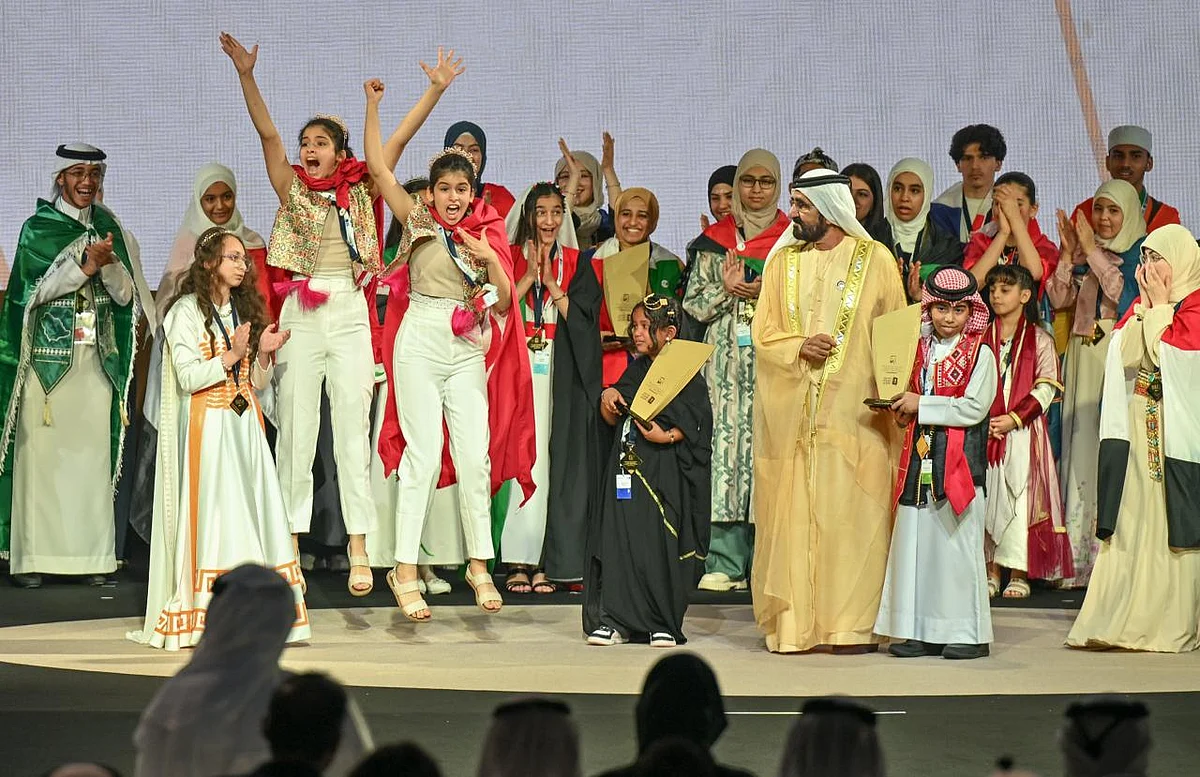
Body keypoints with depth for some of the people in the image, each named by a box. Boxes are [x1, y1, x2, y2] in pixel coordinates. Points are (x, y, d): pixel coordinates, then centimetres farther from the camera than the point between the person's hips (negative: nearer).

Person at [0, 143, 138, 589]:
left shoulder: (109, 229, 12)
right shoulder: (37, 229, 2)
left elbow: (125, 295, 7)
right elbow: (37, 288, -8)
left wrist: (107, 264, -12)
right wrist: (86, 265, -17)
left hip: (96, 358, 3)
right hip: (47, 356, -3)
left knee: (93, 451, -1)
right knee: (40, 451, -7)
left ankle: (92, 555, 1)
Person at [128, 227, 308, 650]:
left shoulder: (246, 310, 17)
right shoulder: (187, 312, -3)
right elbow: (188, 378, -12)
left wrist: (264, 353, -2)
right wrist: (231, 356, -20)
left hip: (245, 424, 6)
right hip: (207, 424, -6)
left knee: (255, 511, -3)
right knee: (211, 511, -11)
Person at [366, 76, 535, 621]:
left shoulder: (486, 232, 9)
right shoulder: (418, 222, 2)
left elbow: (503, 300, 4)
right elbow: (378, 166, -2)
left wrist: (490, 261, -13)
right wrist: (373, 105, 1)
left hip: (468, 351, 3)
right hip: (420, 344, -3)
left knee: (476, 455, 0)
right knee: (423, 454, -6)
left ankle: (479, 565, 11)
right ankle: (405, 571, -3)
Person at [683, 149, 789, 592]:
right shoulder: (714, 241, 13)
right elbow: (693, 306, 10)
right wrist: (726, 289, -7)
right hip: (726, 359, 1)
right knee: (726, 443, -6)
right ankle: (726, 563, -5)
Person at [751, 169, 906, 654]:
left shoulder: (874, 259, 4)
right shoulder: (782, 262, 13)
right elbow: (763, 333, 9)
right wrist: (800, 346, -11)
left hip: (854, 410, -3)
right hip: (792, 411, 3)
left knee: (850, 514, -6)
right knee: (793, 516, -1)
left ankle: (853, 625, -3)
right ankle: (794, 625, 2)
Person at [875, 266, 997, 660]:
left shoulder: (980, 354, -4)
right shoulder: (921, 352, 14)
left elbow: (974, 408, -14)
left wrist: (921, 405, -12)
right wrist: (903, 411, 3)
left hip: (960, 461, -6)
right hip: (921, 458, 6)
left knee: (957, 542, -5)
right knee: (916, 541, 4)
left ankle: (967, 632, 2)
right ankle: (920, 631, 10)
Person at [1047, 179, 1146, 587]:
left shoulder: (1142, 253, 3)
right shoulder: (1083, 253, 16)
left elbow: (1125, 292, -12)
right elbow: (1059, 299, 8)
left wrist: (1092, 252, -10)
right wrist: (1069, 252, -2)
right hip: (1084, 357, 5)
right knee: (1081, 442, 0)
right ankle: (1080, 553, 0)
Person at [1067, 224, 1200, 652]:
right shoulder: (1141, 306, 16)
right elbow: (1127, 356, 2)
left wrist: (1161, 306, -6)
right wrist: (1147, 305, -2)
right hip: (1137, 428, 6)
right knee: (1133, 518, 2)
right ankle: (1131, 619, 4)